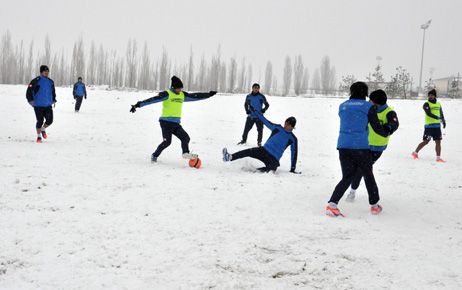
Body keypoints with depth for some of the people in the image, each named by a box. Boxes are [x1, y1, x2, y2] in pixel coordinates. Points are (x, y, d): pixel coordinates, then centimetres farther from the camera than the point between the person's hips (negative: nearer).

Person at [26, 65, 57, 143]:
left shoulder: (50, 82, 10)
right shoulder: (36, 81, -7)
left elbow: (53, 92, 25)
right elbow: (29, 91, -6)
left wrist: (53, 100, 17)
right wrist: (30, 100, -12)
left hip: (48, 105, 4)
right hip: (38, 105, -4)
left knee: (50, 120, -4)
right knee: (40, 121, -1)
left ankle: (43, 129, 27)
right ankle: (39, 136, 16)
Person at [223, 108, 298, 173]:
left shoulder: (292, 139, 1)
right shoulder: (277, 128, 9)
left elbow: (294, 153, 4)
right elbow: (264, 120, 14)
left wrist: (292, 169, 2)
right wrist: (254, 111, 13)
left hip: (274, 159, -1)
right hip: (264, 151, 1)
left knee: (272, 168, -37)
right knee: (248, 152, -25)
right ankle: (229, 157, -38)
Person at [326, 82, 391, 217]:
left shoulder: (343, 106, 12)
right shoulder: (368, 107, -1)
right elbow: (377, 127, 2)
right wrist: (387, 133, 23)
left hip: (343, 146, 4)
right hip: (361, 146, -4)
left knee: (347, 177, 8)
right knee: (368, 175, 16)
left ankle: (332, 204, -11)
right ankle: (374, 205, 28)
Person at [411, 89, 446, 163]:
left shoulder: (438, 104, 13)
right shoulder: (426, 104, -7)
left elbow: (441, 114, 25)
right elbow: (428, 113, -22)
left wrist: (443, 121, 22)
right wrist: (437, 118, -32)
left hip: (437, 126, 5)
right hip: (429, 126, -5)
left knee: (438, 142, 2)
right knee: (426, 142, 0)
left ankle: (438, 158, 6)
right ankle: (415, 153, 17)